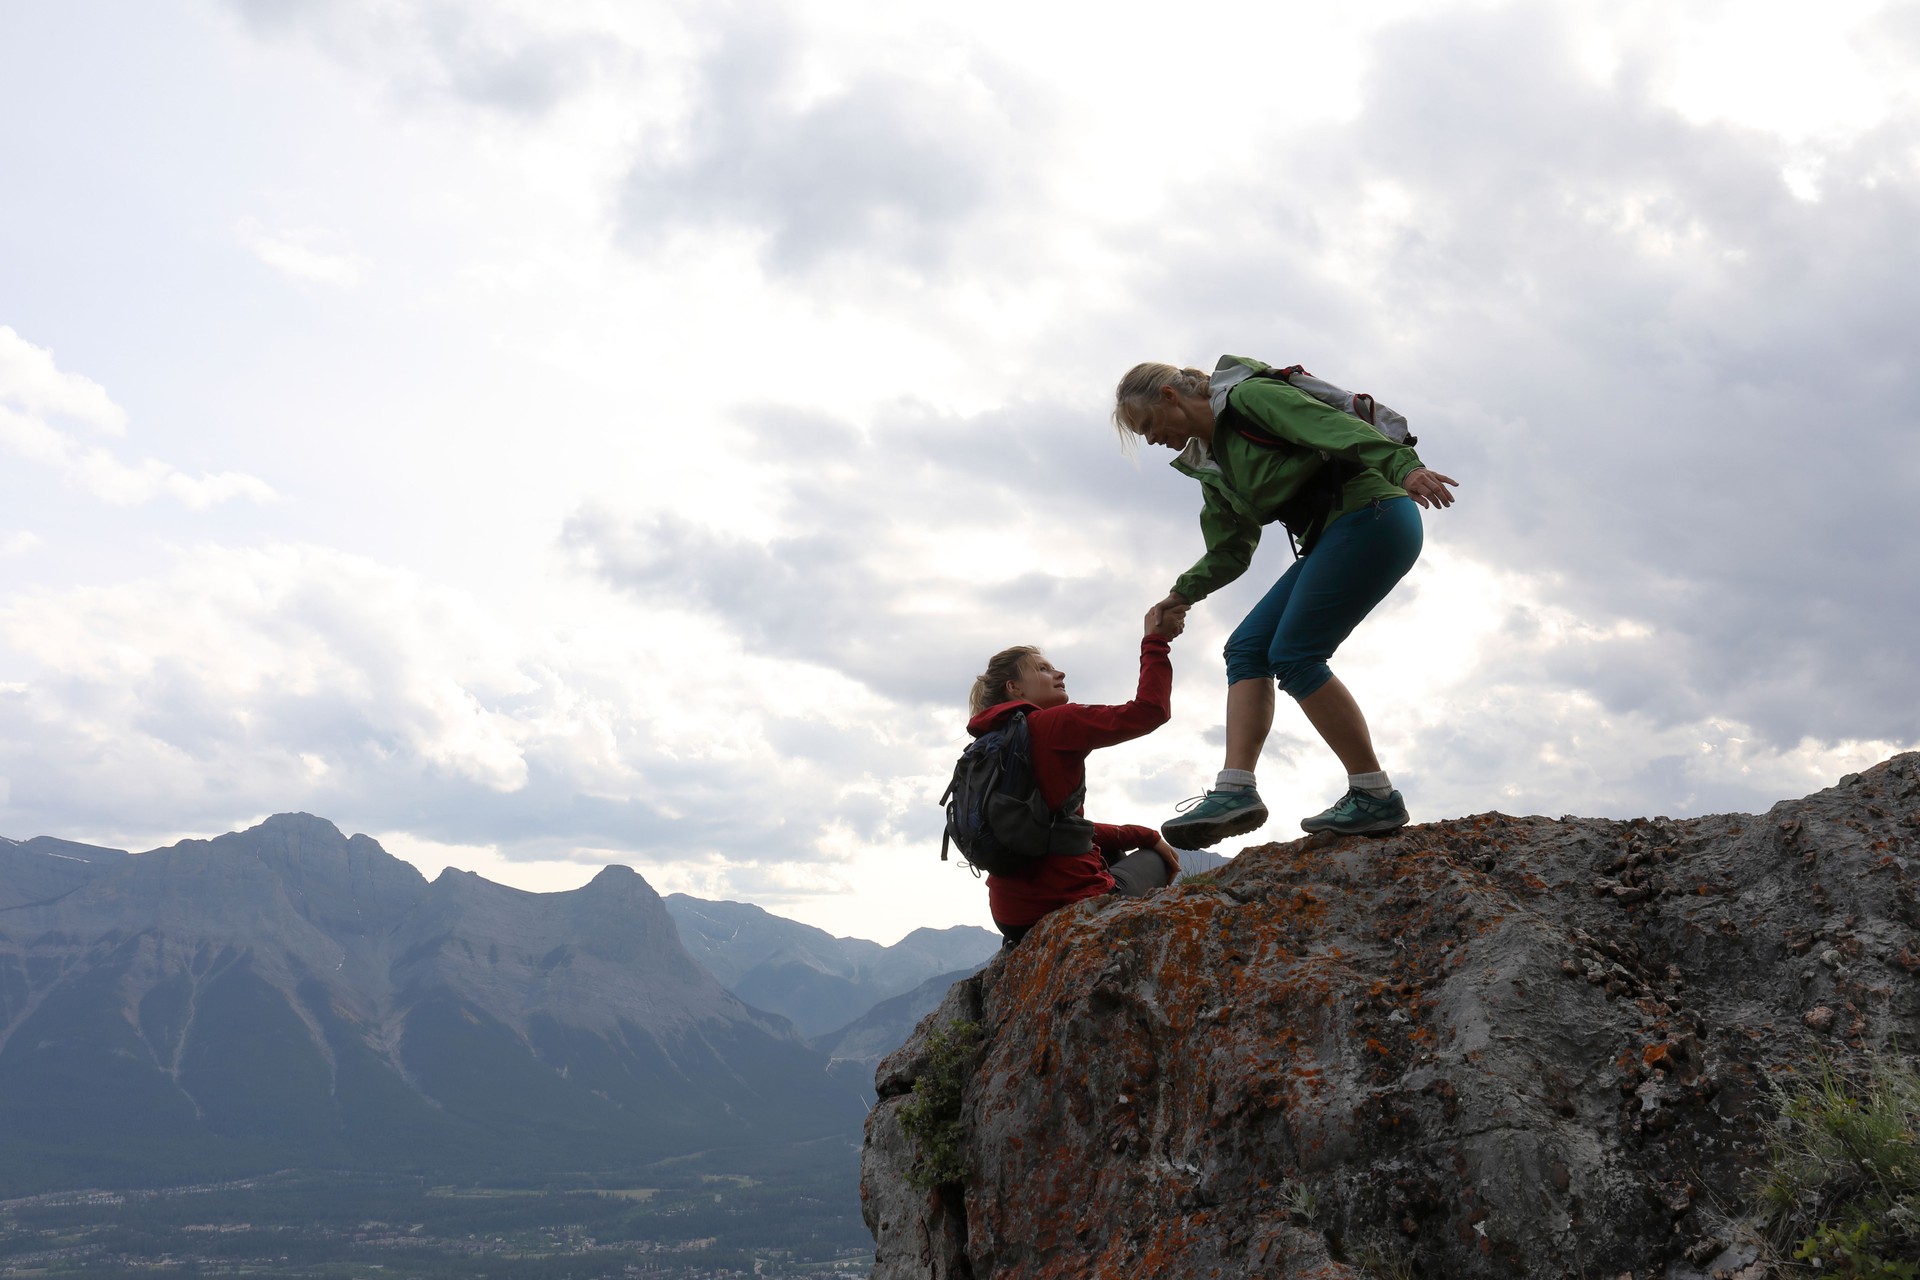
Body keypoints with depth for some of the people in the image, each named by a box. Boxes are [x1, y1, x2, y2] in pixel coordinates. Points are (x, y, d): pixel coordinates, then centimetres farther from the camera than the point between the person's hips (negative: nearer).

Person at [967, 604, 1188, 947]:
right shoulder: (1054, 724, -11)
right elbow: (1149, 710, -13)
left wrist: (1141, 836, 17)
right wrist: (1155, 641, -2)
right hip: (1069, 900, -7)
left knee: (1114, 853, 35)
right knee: (1157, 858, 23)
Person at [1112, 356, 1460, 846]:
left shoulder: (1250, 397, -7)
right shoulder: (1211, 465, 19)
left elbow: (1336, 426, -20)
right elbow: (1229, 552, 25)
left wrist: (1404, 467, -32)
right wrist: (1182, 594, 14)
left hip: (1373, 516, -9)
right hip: (1329, 539, 9)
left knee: (1293, 655, -14)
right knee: (1247, 648, 0)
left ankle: (1376, 796, -8)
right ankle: (1234, 790, -8)